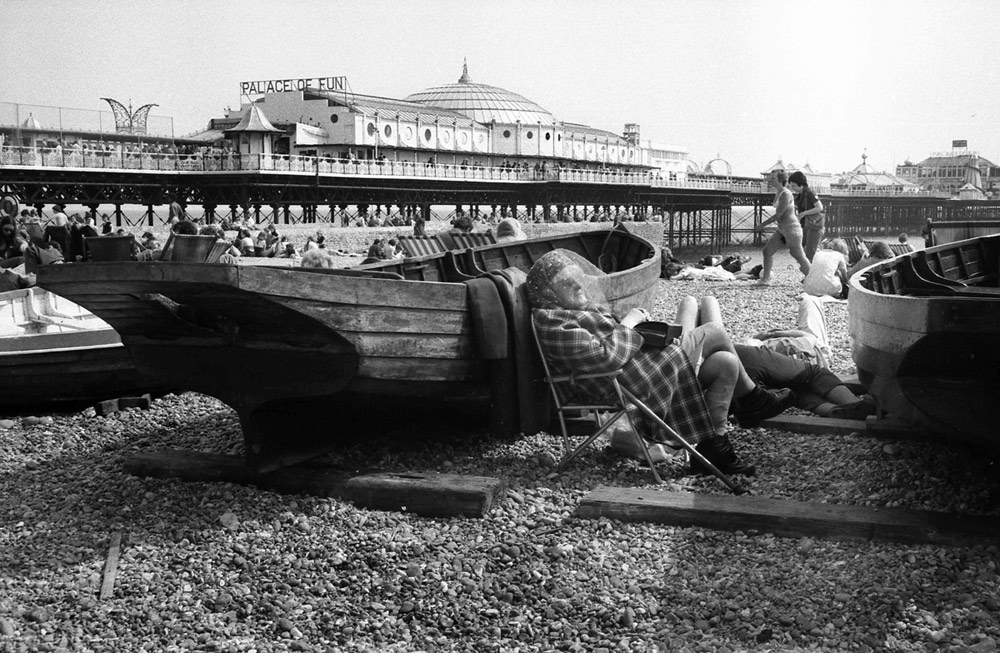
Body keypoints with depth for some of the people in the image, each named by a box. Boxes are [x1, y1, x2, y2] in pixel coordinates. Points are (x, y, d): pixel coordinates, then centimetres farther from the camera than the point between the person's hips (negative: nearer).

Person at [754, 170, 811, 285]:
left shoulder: (786, 194, -19)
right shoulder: (777, 194, 9)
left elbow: (778, 215, -22)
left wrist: (762, 225, -17)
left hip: (791, 228, -10)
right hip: (782, 229, 10)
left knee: (799, 256, -3)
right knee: (767, 250, 3)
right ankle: (765, 279, 5)